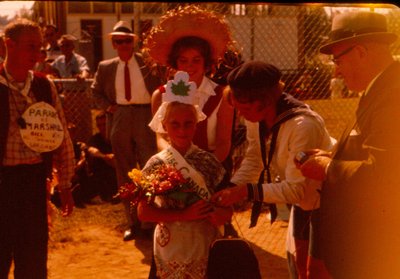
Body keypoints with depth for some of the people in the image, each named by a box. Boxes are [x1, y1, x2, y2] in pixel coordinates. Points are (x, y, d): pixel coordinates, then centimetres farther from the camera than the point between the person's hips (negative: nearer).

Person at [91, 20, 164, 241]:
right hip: (120, 121, 3)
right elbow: (96, 91, 20)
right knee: (125, 173, 8)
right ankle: (133, 222, 19)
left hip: (145, 118, -3)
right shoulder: (106, 67, 9)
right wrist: (108, 107, 4)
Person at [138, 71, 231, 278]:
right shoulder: (156, 164, -8)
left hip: (206, 244, 1)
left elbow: (226, 204, 0)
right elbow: (144, 212, -11)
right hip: (172, 246, -1)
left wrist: (222, 214, -22)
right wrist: (184, 214, -19)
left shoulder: (208, 161, -4)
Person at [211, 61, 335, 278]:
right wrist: (229, 192, -21)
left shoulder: (303, 125, -36)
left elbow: (295, 189, -33)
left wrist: (247, 191, -37)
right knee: (299, 257, 19)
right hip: (303, 198, 6)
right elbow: (253, 161, -8)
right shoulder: (255, 118, -15)